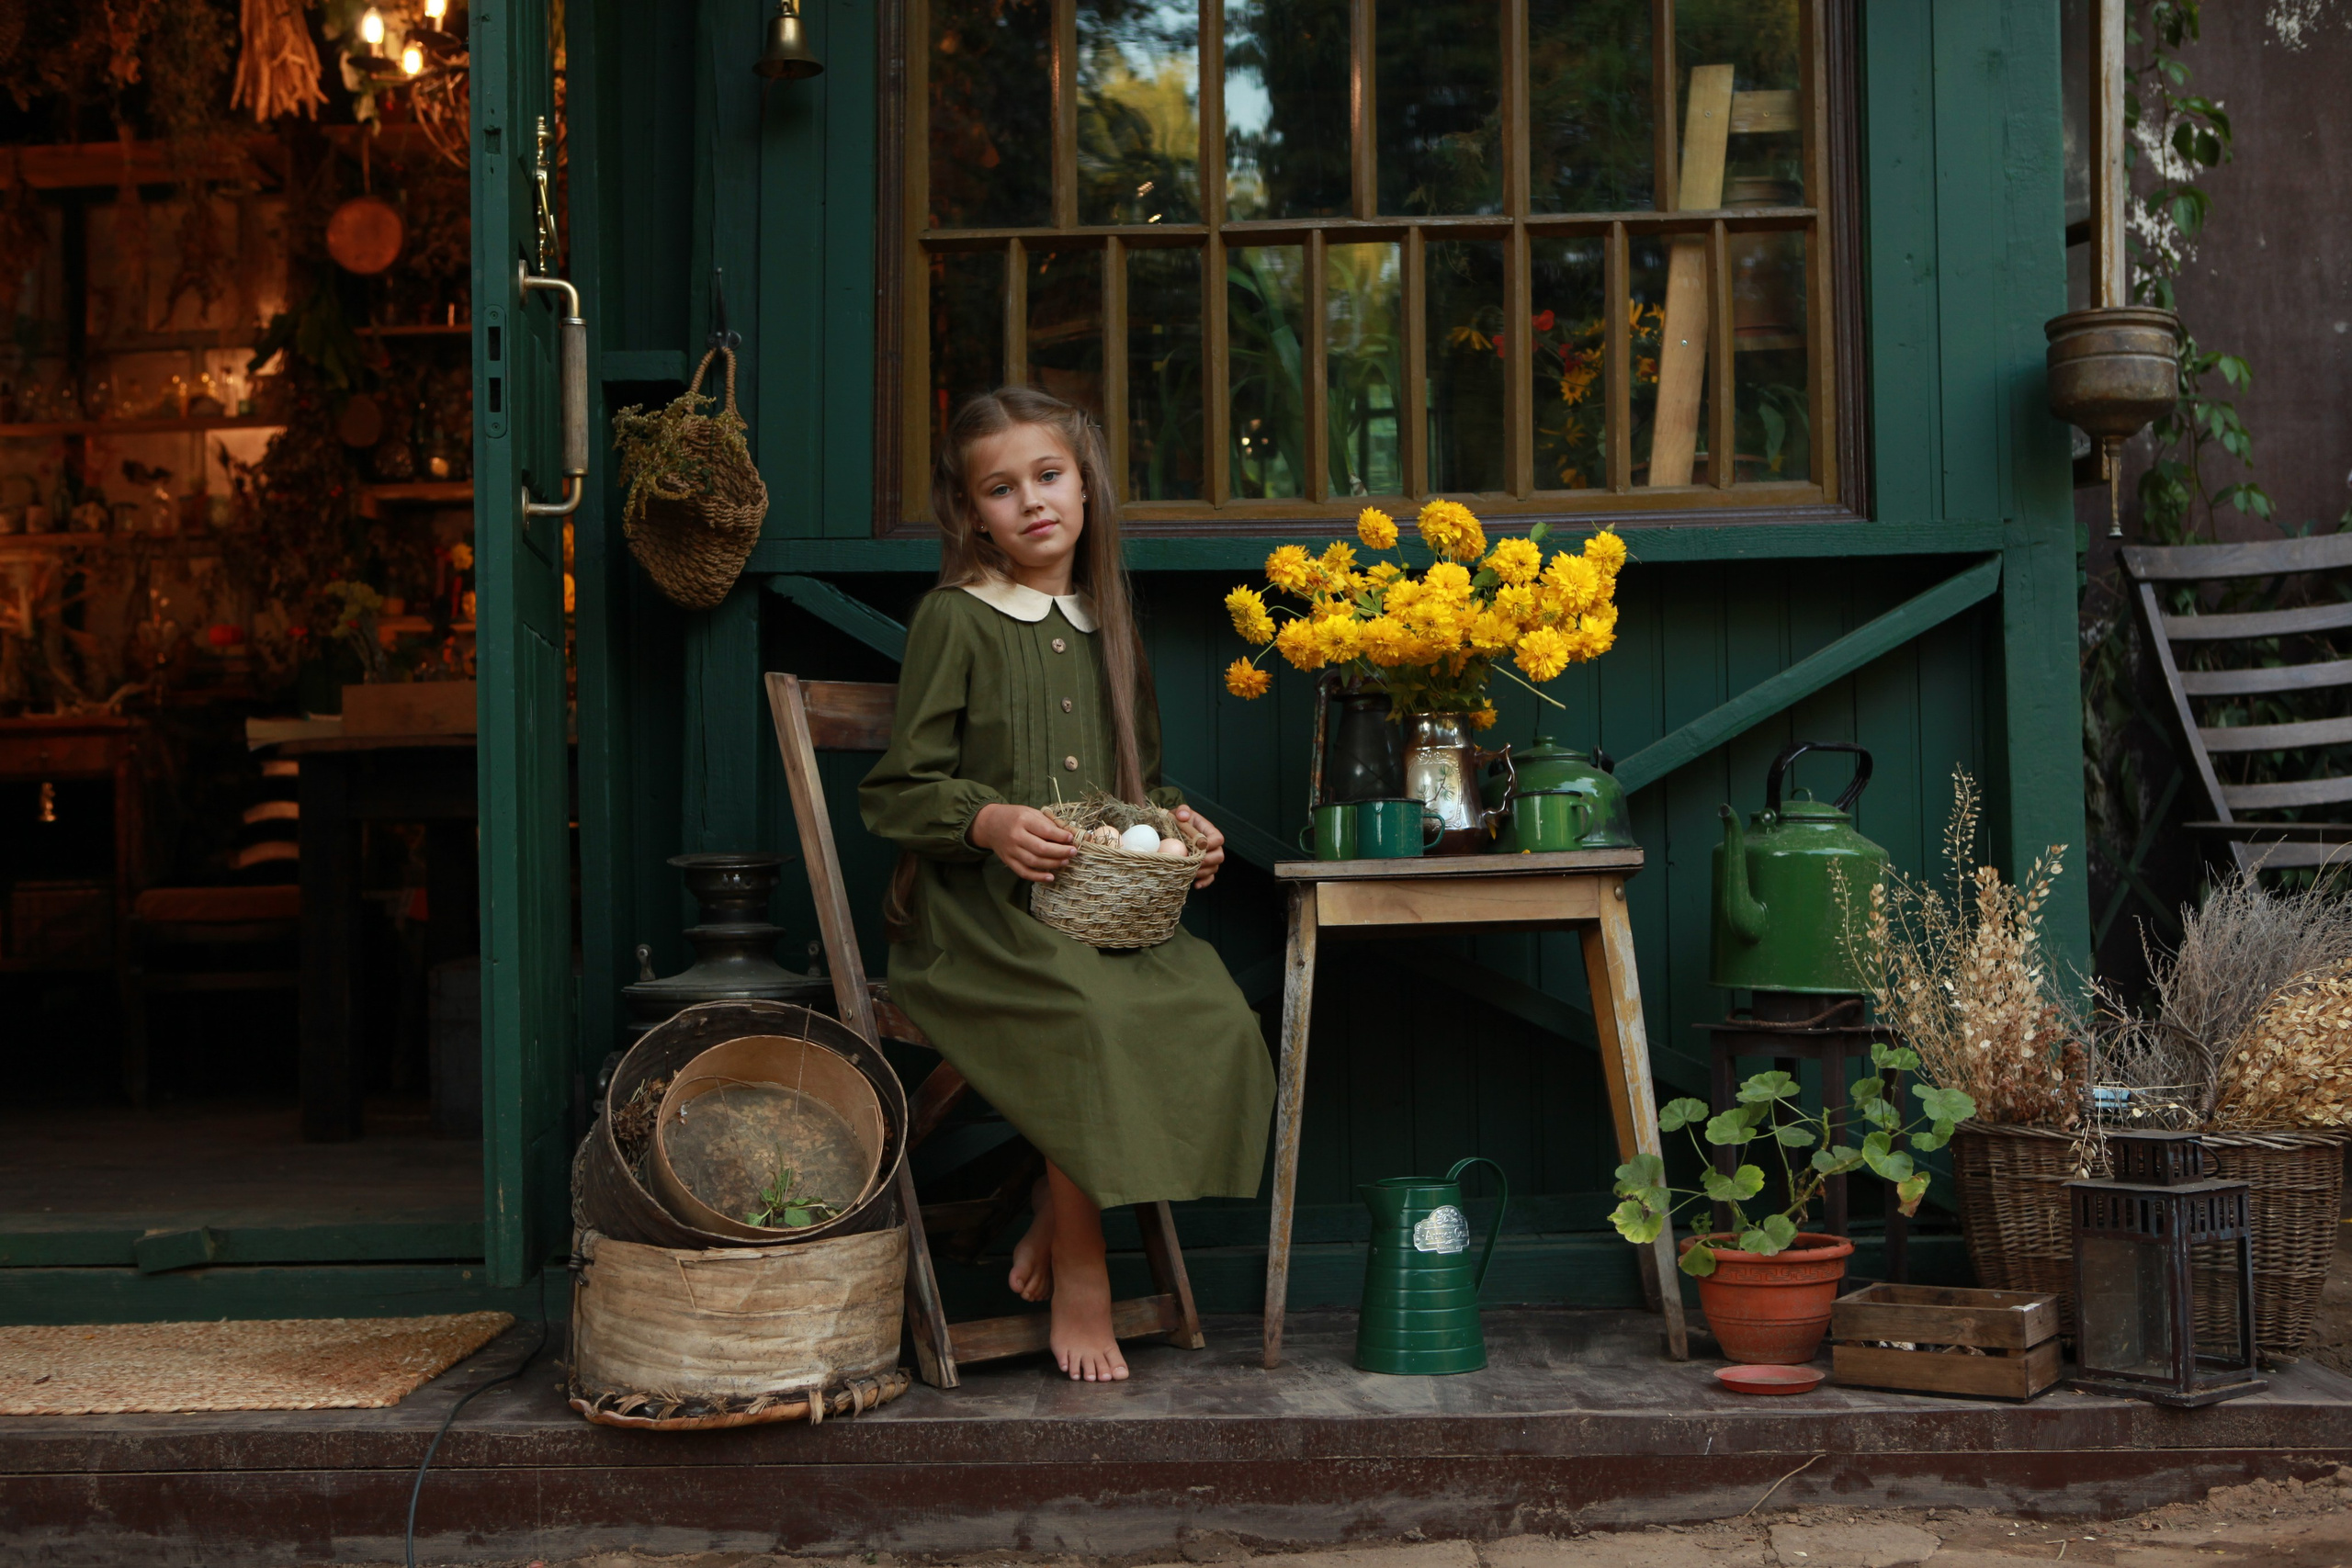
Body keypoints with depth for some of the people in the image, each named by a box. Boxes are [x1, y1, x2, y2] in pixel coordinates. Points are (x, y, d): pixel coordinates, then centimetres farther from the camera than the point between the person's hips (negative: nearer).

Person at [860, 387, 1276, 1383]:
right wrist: (989, 822, -21)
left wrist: (1176, 823, 6)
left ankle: (1057, 1221, -6)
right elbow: (897, 791, -3)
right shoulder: (954, 620, 1)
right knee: (1094, 1016, -34)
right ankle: (1079, 1280, -17)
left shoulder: (1106, 629, 20)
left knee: (1216, 1016, -22)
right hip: (976, 915, -5)